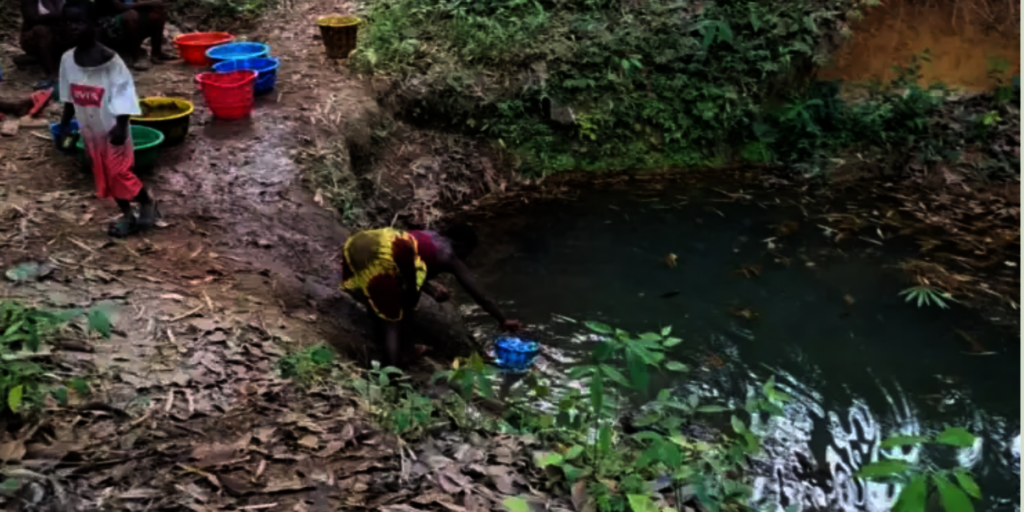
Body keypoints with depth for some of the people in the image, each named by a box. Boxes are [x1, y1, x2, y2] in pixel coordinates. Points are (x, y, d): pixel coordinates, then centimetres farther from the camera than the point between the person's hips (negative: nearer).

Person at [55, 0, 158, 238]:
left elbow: (123, 93, -19)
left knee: (119, 174, -3)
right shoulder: (68, 59, -2)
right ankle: (128, 215, 27)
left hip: (112, 128, -6)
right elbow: (69, 97, 8)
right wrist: (64, 126, 9)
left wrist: (121, 126, -26)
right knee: (105, 175, 13)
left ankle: (148, 204, 21)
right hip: (90, 130, 6)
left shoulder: (109, 59, -20)